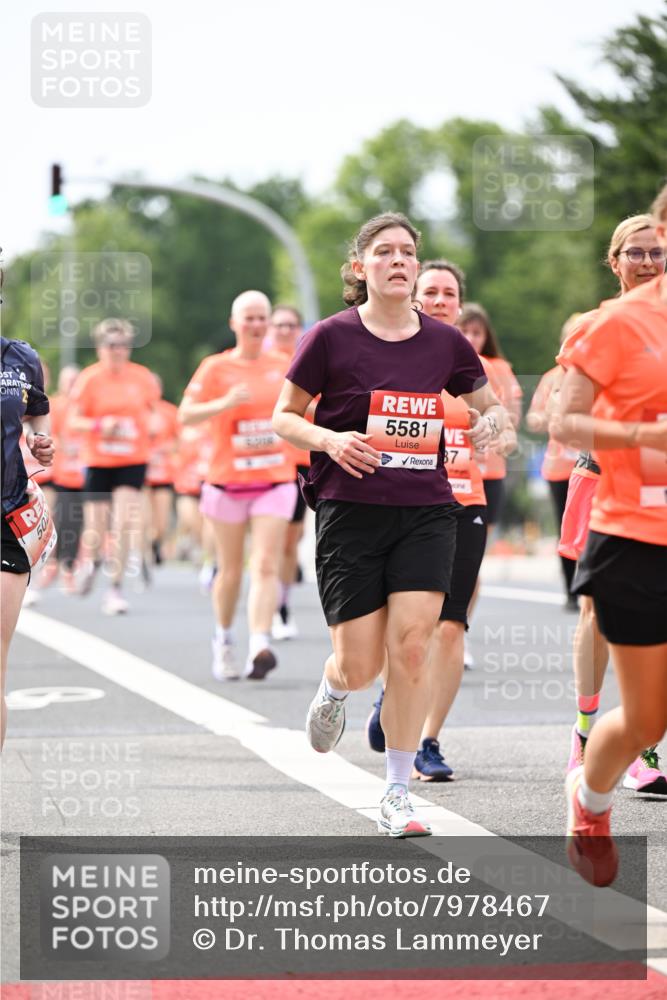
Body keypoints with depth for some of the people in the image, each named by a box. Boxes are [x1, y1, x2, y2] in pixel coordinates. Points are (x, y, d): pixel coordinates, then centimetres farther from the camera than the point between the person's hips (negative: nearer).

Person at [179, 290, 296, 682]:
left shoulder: (283, 366, 6)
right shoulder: (216, 367, -3)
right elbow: (186, 414, -13)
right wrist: (224, 403, -27)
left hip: (275, 480, 1)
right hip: (228, 482, -1)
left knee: (266, 566, -14)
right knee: (231, 570, 8)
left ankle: (259, 646, -24)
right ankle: (224, 640, 30)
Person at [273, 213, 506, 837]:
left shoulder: (445, 341, 5)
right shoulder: (331, 337, -3)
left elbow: (486, 405, 20)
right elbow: (283, 417, 3)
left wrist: (488, 424, -4)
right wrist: (329, 439, -16)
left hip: (426, 511, 2)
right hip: (350, 511, -2)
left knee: (410, 647, -11)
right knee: (360, 665, -2)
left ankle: (397, 796, 1)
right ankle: (333, 690, 38)